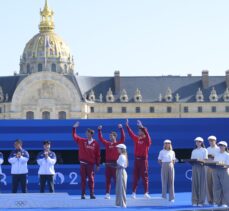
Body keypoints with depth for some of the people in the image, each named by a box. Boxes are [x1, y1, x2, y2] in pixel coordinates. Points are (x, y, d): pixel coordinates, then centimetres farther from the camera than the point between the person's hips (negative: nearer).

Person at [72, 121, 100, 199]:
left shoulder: (95, 144, -1)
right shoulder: (82, 141, 6)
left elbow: (98, 155, 1)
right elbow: (74, 136, 10)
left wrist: (97, 164, 1)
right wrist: (74, 128, 1)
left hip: (91, 164, -2)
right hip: (83, 163, 2)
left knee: (91, 179, 0)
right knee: (83, 179, 3)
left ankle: (92, 194, 4)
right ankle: (83, 194, 5)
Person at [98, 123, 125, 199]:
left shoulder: (118, 143, 0)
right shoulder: (107, 143, 11)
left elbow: (123, 138, -13)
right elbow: (100, 138, 14)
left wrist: (121, 129, -19)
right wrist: (99, 130, 8)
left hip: (115, 163, -4)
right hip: (108, 163, 4)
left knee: (116, 179, -1)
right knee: (108, 179, 6)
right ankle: (107, 194, 9)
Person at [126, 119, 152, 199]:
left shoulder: (147, 140, -4)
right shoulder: (136, 139, 10)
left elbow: (146, 134, -22)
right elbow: (131, 133, 12)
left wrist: (142, 127, -32)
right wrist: (127, 126, 6)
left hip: (143, 160, -5)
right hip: (136, 159, 5)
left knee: (144, 177, -3)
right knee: (135, 177, 5)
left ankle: (146, 193, -2)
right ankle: (134, 192, 6)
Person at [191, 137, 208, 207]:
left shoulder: (204, 150, 5)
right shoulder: (193, 151, 18)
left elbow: (205, 160, -5)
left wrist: (200, 160, -24)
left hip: (202, 167, -4)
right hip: (194, 167, 4)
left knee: (202, 184, -7)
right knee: (194, 183, -2)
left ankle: (201, 201, -7)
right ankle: (195, 201, 0)